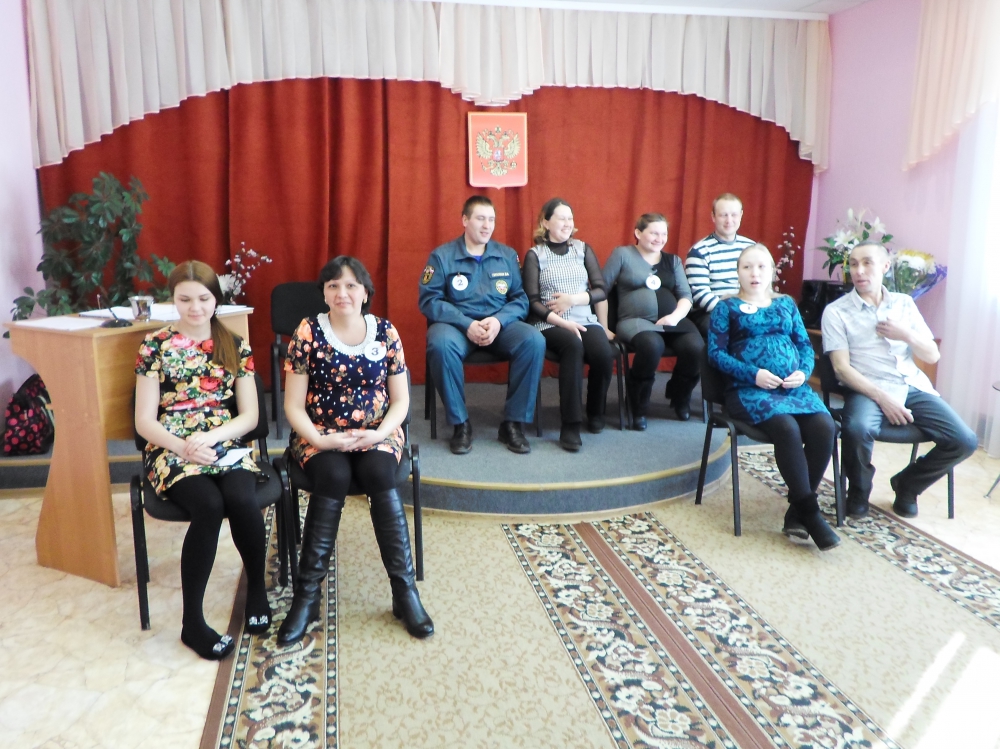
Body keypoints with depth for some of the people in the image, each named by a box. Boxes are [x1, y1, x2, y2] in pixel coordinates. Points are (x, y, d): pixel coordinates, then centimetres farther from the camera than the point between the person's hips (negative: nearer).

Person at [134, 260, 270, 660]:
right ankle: (192, 621, -18)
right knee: (209, 506, -32)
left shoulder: (235, 346, 8)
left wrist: (209, 437, -13)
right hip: (172, 450, -1)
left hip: (226, 445, 2)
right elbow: (144, 421, 1)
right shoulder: (155, 346, 4)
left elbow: (249, 416, 4)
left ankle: (257, 588, -5)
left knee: (242, 500, -31)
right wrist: (182, 447, -17)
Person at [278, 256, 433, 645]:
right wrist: (320, 439, -20)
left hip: (376, 434, 1)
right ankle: (307, 594, -22)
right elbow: (293, 405, -4)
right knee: (334, 476, -32)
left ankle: (405, 590, -23)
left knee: (379, 473, -31)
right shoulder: (308, 332, -3)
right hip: (319, 436, -1)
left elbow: (401, 400, 3)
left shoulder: (385, 332, 2)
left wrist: (378, 434, -15)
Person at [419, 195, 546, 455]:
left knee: (534, 340, -27)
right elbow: (429, 300, -7)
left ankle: (513, 423, -16)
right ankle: (460, 423, -19)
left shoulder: (507, 255, 10)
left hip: (500, 324, 3)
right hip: (456, 323, -2)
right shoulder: (442, 256, 2)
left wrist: (498, 320, -17)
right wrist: (467, 324, -20)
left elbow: (521, 299, 4)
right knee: (441, 343, -36)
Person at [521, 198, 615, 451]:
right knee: (573, 346, -37)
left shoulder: (583, 249, 15)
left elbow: (602, 290, 10)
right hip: (549, 324, -3)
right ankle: (570, 425, -31)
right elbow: (532, 302, -4)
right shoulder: (535, 255, 5)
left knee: (603, 353, -29)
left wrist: (573, 299, -8)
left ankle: (595, 413, -1)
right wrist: (562, 322, -17)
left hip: (585, 319, 3)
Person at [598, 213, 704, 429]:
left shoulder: (673, 260, 21)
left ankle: (679, 397, 6)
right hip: (635, 320, -4)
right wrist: (604, 327, -4)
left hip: (672, 320, 4)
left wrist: (676, 316, -9)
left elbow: (686, 295, 13)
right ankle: (638, 407, -13)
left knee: (696, 347, -27)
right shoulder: (622, 254, 8)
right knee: (652, 345, -39)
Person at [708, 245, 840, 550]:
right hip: (750, 388, -4)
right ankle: (810, 512, -22)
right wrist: (753, 374, -14)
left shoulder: (786, 304, 22)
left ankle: (797, 511, -14)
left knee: (825, 428, -25)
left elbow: (805, 345, 17)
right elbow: (716, 352, -1)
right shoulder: (726, 307, 9)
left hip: (794, 386, 4)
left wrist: (803, 372, -5)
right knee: (787, 429, -33)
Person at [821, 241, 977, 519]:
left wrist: (907, 335, -6)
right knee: (857, 429, -37)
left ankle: (906, 484, 15)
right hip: (868, 388, -5)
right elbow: (842, 368, -8)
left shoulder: (904, 304, 14)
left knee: (965, 441, -13)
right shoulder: (836, 311, 0)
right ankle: (858, 491, -4)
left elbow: (932, 356, 15)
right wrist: (882, 398, -19)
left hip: (914, 386, 5)